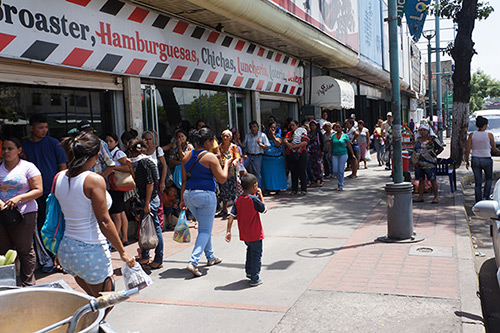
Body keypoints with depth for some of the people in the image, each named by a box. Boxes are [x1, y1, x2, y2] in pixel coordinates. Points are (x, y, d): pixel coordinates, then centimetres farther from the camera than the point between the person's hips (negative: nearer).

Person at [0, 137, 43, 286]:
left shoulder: (28, 167, 0)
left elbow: (38, 190, -5)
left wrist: (19, 198, -19)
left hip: (24, 214, -4)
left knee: (25, 250, 2)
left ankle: (28, 284, 11)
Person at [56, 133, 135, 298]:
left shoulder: (59, 178, 2)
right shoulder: (94, 180, -17)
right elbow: (104, 222, -16)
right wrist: (123, 252, -9)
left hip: (66, 250, 7)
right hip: (91, 252, -7)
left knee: (93, 300, 23)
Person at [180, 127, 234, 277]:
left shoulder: (187, 156, 6)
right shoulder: (210, 157, -13)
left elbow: (184, 180, 9)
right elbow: (222, 179, -10)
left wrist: (182, 199, 15)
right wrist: (226, 165, 7)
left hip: (189, 195, 7)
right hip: (205, 195, -7)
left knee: (204, 226, 23)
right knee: (205, 230, 2)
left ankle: (211, 257, 34)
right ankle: (193, 262, -10)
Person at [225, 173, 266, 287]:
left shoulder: (238, 200, -3)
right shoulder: (254, 199, -19)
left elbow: (231, 216, -6)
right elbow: (264, 209, -5)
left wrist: (228, 231, -3)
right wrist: (261, 196, 1)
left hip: (243, 234, 6)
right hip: (255, 234, -6)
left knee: (250, 250, 28)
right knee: (256, 255, 6)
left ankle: (249, 271, 40)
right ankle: (255, 279, 9)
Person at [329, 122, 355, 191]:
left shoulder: (345, 136, 0)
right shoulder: (333, 135, 6)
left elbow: (349, 146, 2)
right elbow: (330, 145, 10)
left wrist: (353, 154, 1)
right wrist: (329, 153, 3)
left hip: (343, 154, -3)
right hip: (334, 155, 3)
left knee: (341, 170, -5)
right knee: (335, 171, -1)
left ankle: (340, 185, 5)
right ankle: (341, 180, 27)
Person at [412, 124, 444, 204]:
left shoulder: (432, 139, -3)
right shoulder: (418, 140, 14)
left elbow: (441, 148, 4)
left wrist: (434, 155, 3)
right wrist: (414, 162, 14)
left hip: (429, 163, -6)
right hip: (419, 164, 6)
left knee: (433, 180, -2)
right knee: (421, 180, 9)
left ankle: (436, 198, 3)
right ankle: (420, 197, 15)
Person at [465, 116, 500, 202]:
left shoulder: (472, 135, -3)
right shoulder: (489, 135, -8)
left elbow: (467, 150, -3)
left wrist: (466, 161, 8)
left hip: (475, 160, 2)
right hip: (487, 159, -2)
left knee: (477, 182, 10)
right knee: (489, 179, 23)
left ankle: (478, 201, 13)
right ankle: (485, 197, 9)